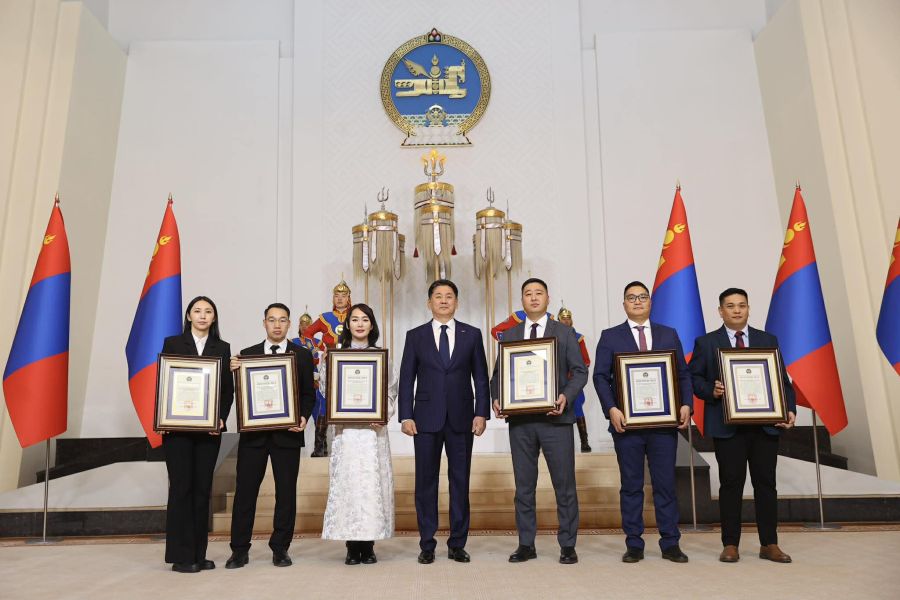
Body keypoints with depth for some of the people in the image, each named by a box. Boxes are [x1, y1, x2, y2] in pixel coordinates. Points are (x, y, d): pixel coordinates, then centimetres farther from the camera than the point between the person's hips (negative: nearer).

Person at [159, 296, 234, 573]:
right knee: (181, 487, 0)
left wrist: (221, 418, -8)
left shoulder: (222, 348, 9)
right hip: (178, 426, -2)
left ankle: (198, 554, 15)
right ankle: (181, 556, 7)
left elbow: (228, 389, 6)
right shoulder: (172, 343, 4)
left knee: (203, 488, 6)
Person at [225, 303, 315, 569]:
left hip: (287, 433, 0)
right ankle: (240, 549, 16)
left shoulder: (302, 355, 6)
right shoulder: (247, 354, 8)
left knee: (286, 492, 5)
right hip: (253, 433, 1)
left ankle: (280, 549, 18)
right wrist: (234, 372, -13)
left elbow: (309, 393, 3)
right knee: (245, 490, 4)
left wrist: (304, 417, -13)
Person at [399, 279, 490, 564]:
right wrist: (405, 416, -4)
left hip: (461, 419, 1)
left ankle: (457, 544, 17)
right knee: (425, 482, 5)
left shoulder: (472, 334, 7)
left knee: (460, 481, 6)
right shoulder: (415, 336, 6)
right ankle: (427, 544, 16)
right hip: (427, 419, 0)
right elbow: (406, 379, 4)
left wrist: (482, 413, -3)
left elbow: (481, 378, 6)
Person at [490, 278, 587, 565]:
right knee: (524, 485, 9)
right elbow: (499, 373, 11)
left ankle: (567, 545, 16)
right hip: (519, 420, 2)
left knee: (564, 484, 3)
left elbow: (580, 371, 1)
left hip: (555, 418, -2)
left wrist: (567, 396, -16)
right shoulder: (509, 335, 12)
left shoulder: (565, 332, 6)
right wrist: (497, 398, -7)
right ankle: (526, 544, 20)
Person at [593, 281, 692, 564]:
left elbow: (683, 374, 9)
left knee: (666, 484, 5)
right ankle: (634, 544, 15)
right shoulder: (610, 337, 6)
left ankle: (670, 543, 16)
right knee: (631, 486, 6)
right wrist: (611, 409, -14)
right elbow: (600, 376, -1)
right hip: (626, 423, -1)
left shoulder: (669, 334, 11)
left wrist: (686, 404, -6)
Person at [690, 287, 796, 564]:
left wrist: (790, 410, -3)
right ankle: (730, 545, 12)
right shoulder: (706, 343, 5)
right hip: (728, 425, -2)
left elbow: (782, 380, 9)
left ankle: (769, 544, 18)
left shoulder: (768, 340, 12)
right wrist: (711, 391, -16)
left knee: (766, 483, 7)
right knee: (731, 484, 2)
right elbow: (694, 378, 3)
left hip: (765, 424, 3)